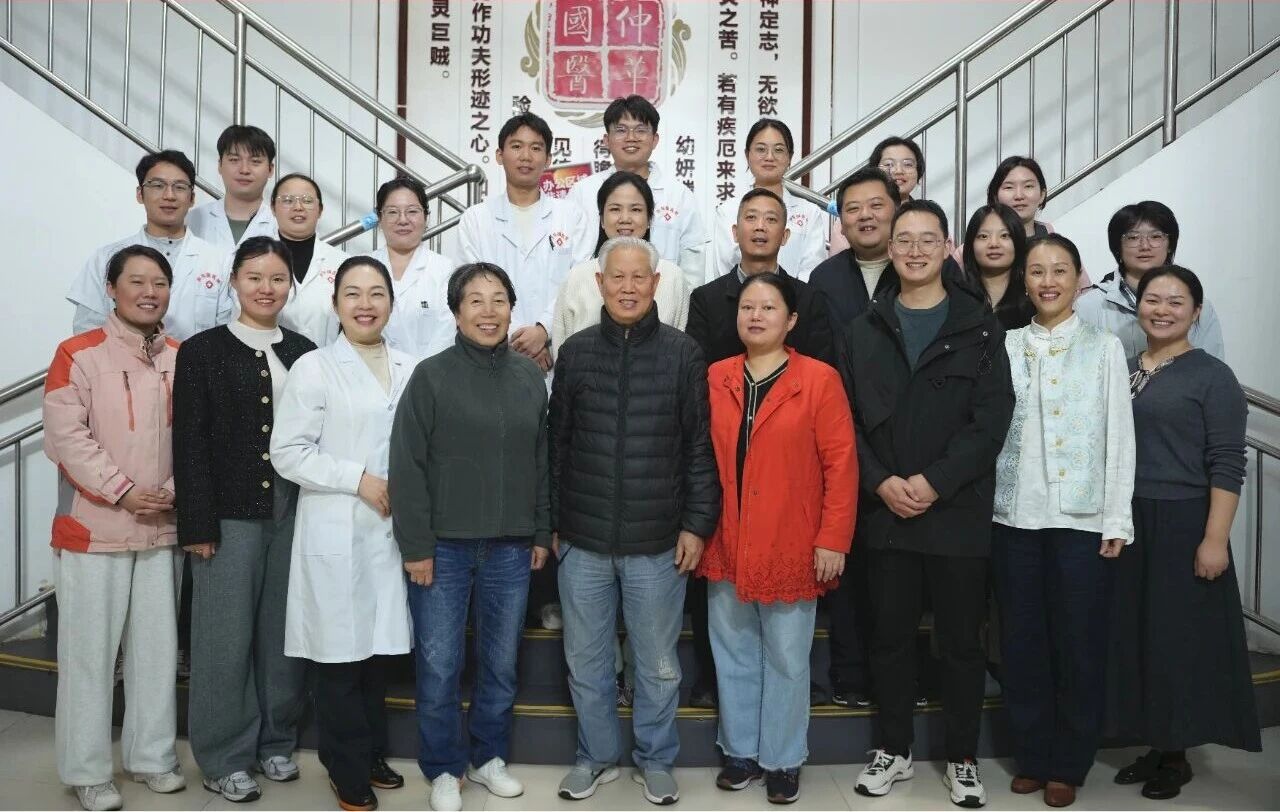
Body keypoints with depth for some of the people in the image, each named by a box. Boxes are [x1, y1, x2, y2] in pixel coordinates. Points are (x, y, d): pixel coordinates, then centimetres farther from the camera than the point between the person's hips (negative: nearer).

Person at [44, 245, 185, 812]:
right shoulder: (78, 354, -6)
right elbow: (66, 436, -12)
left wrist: (176, 488, -5)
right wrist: (122, 491, -16)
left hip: (161, 528, 4)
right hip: (93, 529, -4)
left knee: (157, 645, 11)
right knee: (90, 650, 3)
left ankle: (152, 754, 26)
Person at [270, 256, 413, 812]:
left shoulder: (411, 370, 8)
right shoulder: (314, 368, -4)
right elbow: (286, 452, -9)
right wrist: (359, 479, -14)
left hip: (393, 531, 4)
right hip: (335, 534, -3)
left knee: (377, 646, 12)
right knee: (339, 652, 3)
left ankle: (372, 755, 29)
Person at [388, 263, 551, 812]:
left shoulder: (530, 377, 6)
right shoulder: (432, 375, -6)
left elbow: (542, 461, 10)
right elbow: (407, 466, -7)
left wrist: (542, 533, 8)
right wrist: (416, 545, -10)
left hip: (511, 548, 3)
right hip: (444, 547, -3)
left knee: (501, 663, 13)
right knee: (439, 667, 4)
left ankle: (489, 756, 33)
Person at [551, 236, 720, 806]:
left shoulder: (683, 354, -3)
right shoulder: (575, 352, 2)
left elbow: (701, 447, -1)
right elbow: (556, 444, 6)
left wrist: (696, 524, -5)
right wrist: (553, 523, 6)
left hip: (658, 544, -1)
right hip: (582, 542, 2)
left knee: (658, 664, 12)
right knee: (586, 661, 14)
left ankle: (656, 759, 32)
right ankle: (596, 755, 34)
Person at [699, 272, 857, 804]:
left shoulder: (819, 379, -6)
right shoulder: (713, 379, 4)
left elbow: (841, 463, -8)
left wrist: (833, 539, -11)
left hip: (791, 548, -3)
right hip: (725, 547, 3)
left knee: (786, 659, 9)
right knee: (733, 655, 15)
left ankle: (782, 760, 27)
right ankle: (740, 751, 32)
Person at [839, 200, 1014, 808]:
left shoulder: (980, 328, 1)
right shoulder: (865, 331, 9)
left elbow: (992, 417, -7)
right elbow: (847, 418, 3)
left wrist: (934, 482, -15)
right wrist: (881, 481, -11)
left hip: (958, 511, -2)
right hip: (885, 512, 2)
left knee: (961, 639, 8)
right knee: (891, 635, 11)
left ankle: (962, 757, 24)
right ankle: (894, 749, 27)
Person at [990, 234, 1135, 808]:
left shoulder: (1104, 347, 4)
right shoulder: (1005, 346, 7)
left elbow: (1119, 438, 1)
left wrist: (1117, 521, -4)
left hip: (1083, 519, -1)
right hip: (1014, 516, 2)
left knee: (1079, 643, 4)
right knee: (1022, 641, 8)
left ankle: (1068, 764, 19)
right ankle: (1031, 756, 22)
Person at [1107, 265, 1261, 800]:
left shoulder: (1212, 376, -7)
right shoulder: (1121, 369, 8)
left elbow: (1227, 465, -11)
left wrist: (1215, 538, -17)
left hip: (1182, 526, -5)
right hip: (1124, 524, 5)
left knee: (1181, 637, 4)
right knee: (1135, 635, 10)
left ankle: (1177, 756, 19)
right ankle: (1155, 746, 25)